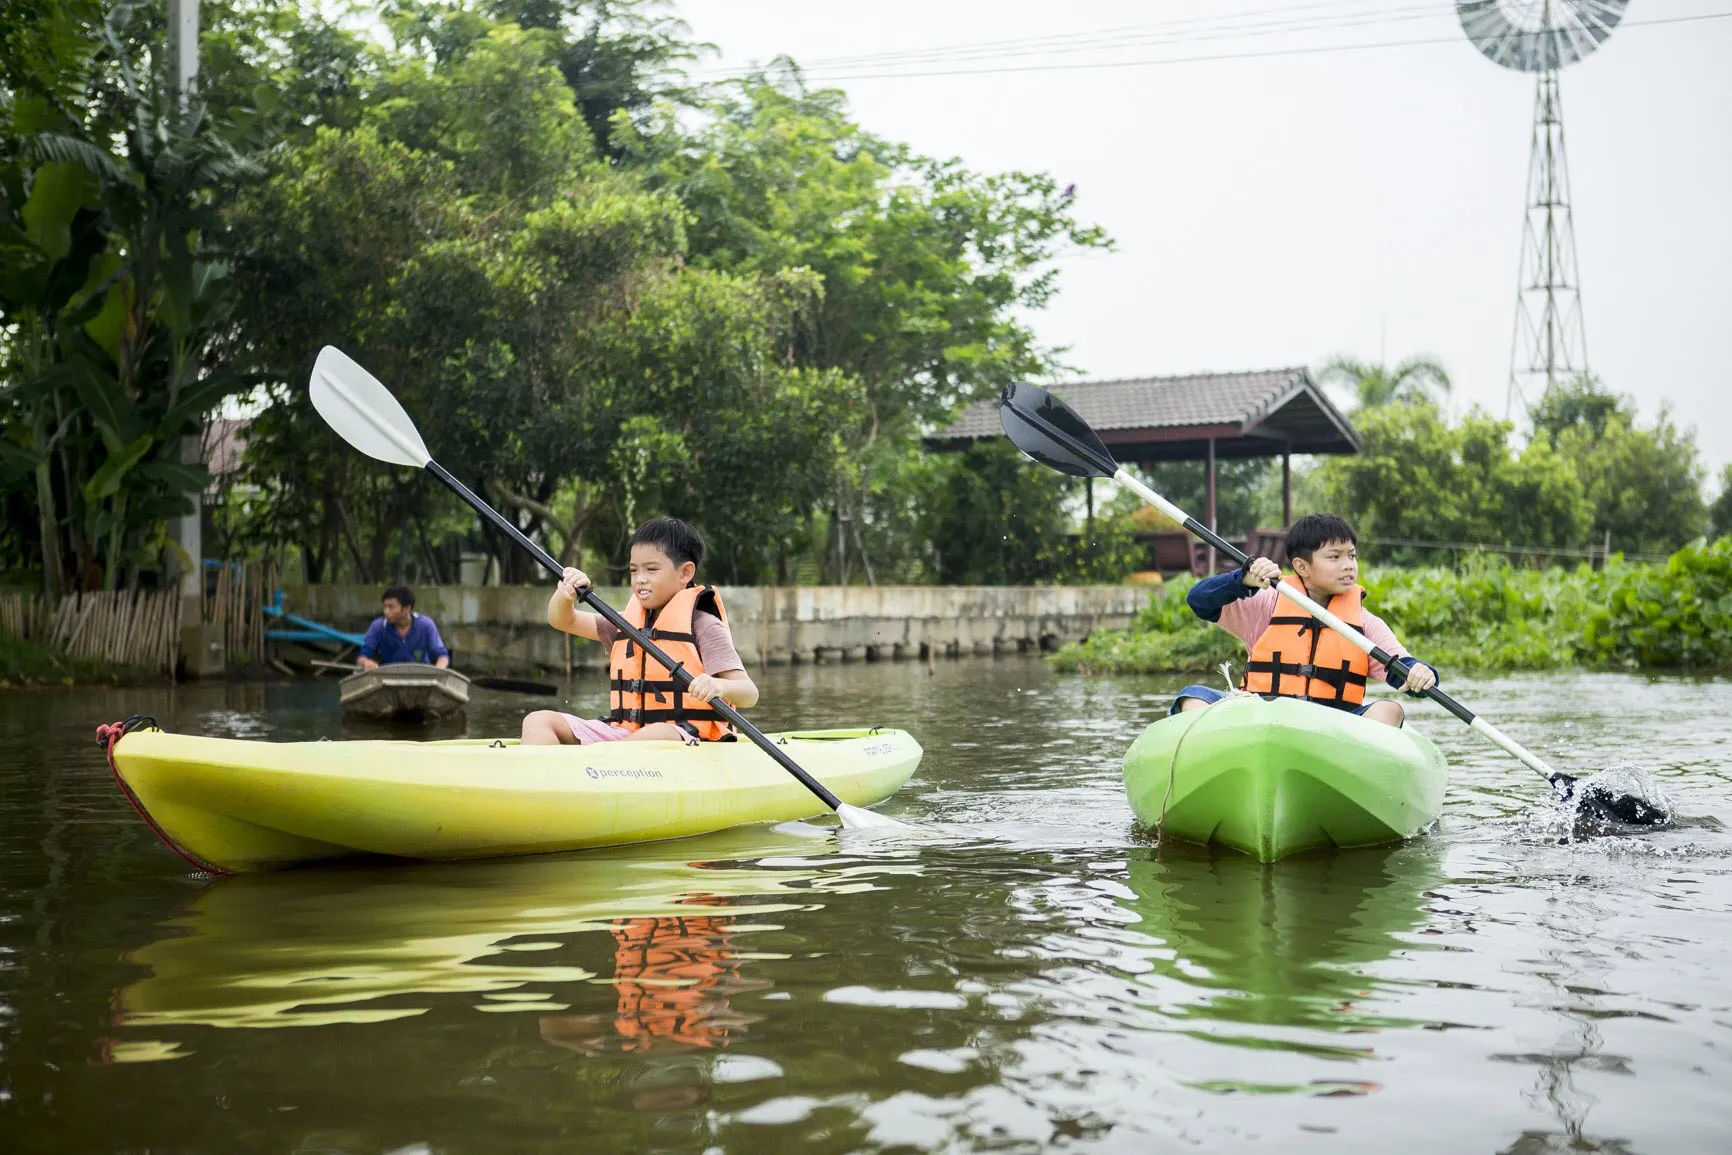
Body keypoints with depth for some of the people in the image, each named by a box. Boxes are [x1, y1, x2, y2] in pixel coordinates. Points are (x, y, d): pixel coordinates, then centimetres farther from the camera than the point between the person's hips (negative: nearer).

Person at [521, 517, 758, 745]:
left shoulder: (703, 626, -1)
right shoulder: (626, 622, 19)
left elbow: (749, 694, -9)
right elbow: (562, 621, 20)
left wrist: (719, 687, -32)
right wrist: (565, 595, -3)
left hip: (682, 738, -6)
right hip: (623, 732, 6)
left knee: (657, 735, -41)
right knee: (538, 721, -9)